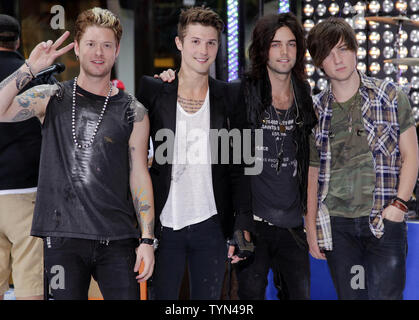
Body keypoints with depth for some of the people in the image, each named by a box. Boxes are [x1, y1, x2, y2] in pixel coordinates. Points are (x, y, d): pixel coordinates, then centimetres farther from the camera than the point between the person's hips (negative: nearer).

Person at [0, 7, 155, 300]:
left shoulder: (133, 112, 6)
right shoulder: (51, 99, 7)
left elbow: (139, 176, 5)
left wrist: (147, 240, -1)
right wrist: (30, 68, -12)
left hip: (117, 241, 0)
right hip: (63, 236, 0)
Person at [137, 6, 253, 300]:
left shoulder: (230, 96, 4)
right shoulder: (152, 91, 1)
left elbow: (239, 168, 4)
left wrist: (243, 226, -3)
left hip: (211, 226, 1)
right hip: (164, 225, -1)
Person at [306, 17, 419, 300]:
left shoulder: (390, 96, 3)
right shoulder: (315, 112, 8)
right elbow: (312, 175, 12)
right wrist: (312, 228, 7)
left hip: (384, 221, -2)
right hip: (337, 225, 2)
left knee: (386, 294, -8)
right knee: (349, 295, 6)